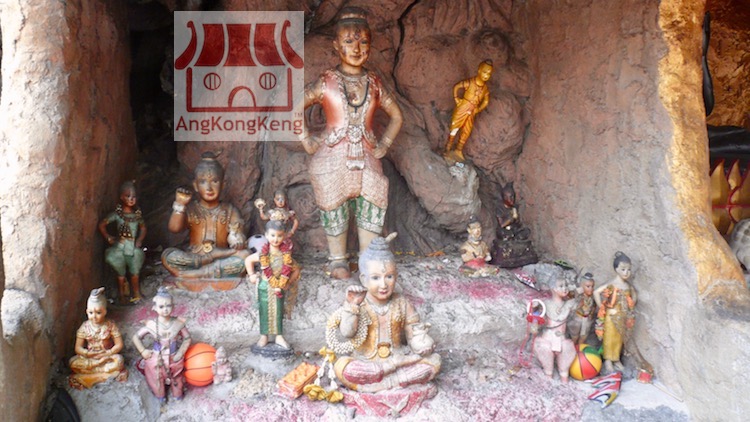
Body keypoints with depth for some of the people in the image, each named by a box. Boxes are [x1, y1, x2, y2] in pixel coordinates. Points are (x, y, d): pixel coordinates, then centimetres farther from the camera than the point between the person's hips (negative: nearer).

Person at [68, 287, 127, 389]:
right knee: (72, 362, -25)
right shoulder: (85, 327, -7)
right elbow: (78, 348, -6)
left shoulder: (110, 325, -11)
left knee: (119, 360, -32)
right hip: (89, 357, 2)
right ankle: (108, 372, -23)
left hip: (107, 356, -2)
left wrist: (107, 353, -24)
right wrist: (86, 353, -26)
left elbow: (119, 345, -10)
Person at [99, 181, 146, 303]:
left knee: (135, 273, 12)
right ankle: (122, 295, 28)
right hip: (120, 248, -2)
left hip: (134, 248, 3)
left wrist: (140, 239, 0)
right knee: (121, 273, 11)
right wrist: (109, 238, -7)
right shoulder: (117, 214, -13)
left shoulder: (137, 214, -2)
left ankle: (136, 294, 28)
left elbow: (143, 227, 13)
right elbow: (101, 225, -7)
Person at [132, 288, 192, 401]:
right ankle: (160, 395, 48)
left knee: (175, 379, 22)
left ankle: (177, 394, 49)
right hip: (156, 360, 0)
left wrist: (180, 353, -11)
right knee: (157, 380, 20)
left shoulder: (178, 323, -18)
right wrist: (143, 351, -9)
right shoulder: (151, 325, -20)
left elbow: (187, 338, -5)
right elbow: (136, 337, -6)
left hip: (174, 360, 0)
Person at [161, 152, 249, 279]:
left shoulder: (230, 211, 4)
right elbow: (174, 228, -14)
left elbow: (237, 242, -3)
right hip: (192, 262, 0)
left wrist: (236, 246, -26)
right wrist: (179, 205, -25)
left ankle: (194, 275, -26)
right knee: (167, 255, -26)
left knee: (245, 255, -28)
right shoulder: (190, 209, 3)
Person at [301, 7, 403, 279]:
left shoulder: (374, 83, 7)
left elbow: (396, 116, 18)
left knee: (371, 211, -2)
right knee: (334, 212, 3)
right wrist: (307, 142, -2)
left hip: (366, 160, 2)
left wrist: (384, 145, 7)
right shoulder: (326, 82, -2)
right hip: (332, 161, -2)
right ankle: (338, 261, 21)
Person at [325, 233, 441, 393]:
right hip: (365, 363, -2)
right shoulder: (359, 305, -8)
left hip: (397, 357, 3)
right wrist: (352, 306, -29)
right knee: (341, 367, -33)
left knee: (434, 360, -16)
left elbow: (413, 330, -1)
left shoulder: (402, 304, -1)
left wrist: (422, 343, -23)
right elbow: (346, 333, -18)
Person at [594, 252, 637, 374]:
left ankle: (616, 360, 27)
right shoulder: (611, 285, -16)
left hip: (623, 317, 5)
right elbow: (596, 293, -22)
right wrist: (602, 308, -17)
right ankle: (608, 361, 11)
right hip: (611, 316, -5)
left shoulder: (628, 286, 1)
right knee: (609, 337, 2)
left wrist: (630, 309, 8)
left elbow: (634, 297, 21)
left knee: (619, 339, 14)